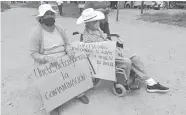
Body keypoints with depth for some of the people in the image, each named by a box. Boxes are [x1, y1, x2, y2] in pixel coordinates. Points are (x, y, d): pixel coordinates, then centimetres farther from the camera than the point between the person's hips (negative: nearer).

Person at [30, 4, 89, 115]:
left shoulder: (60, 29, 2)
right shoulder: (37, 33, -11)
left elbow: (67, 44, 11)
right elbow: (33, 53, -10)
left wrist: (69, 51, -12)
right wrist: (47, 58, -27)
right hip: (47, 64, -3)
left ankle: (79, 93, 13)